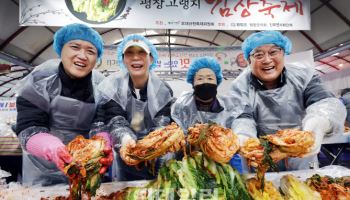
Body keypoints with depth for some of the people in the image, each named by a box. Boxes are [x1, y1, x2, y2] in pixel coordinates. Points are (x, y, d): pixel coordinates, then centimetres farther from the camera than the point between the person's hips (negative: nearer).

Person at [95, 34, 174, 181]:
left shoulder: (163, 90, -10)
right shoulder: (111, 87, -11)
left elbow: (162, 126, -19)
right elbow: (115, 122, -22)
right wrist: (125, 140, -44)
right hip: (127, 161, 0)